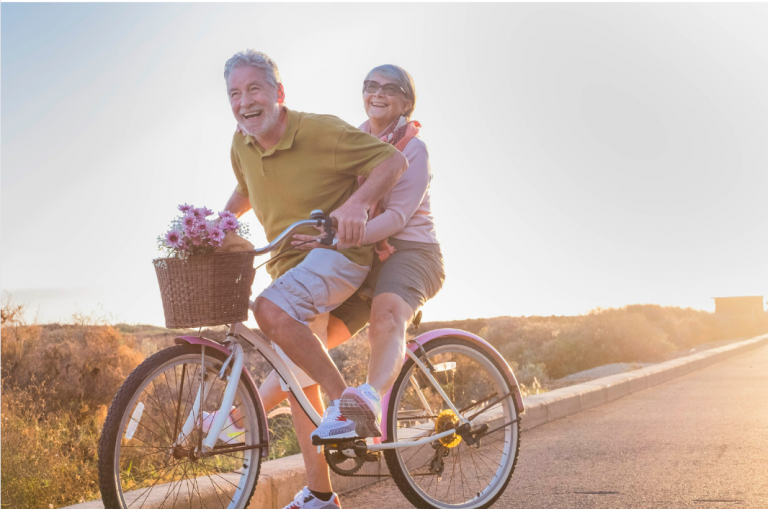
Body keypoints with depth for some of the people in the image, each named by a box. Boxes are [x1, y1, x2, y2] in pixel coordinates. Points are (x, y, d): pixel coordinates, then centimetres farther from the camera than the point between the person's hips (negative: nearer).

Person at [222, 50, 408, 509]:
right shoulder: (242, 148, 3)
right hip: (291, 263, 7)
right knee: (298, 384, 8)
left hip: (340, 252, -7)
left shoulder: (322, 131, -17)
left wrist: (356, 204, -31)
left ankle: (345, 401, -19)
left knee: (272, 310, -35)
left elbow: (394, 161, -16)